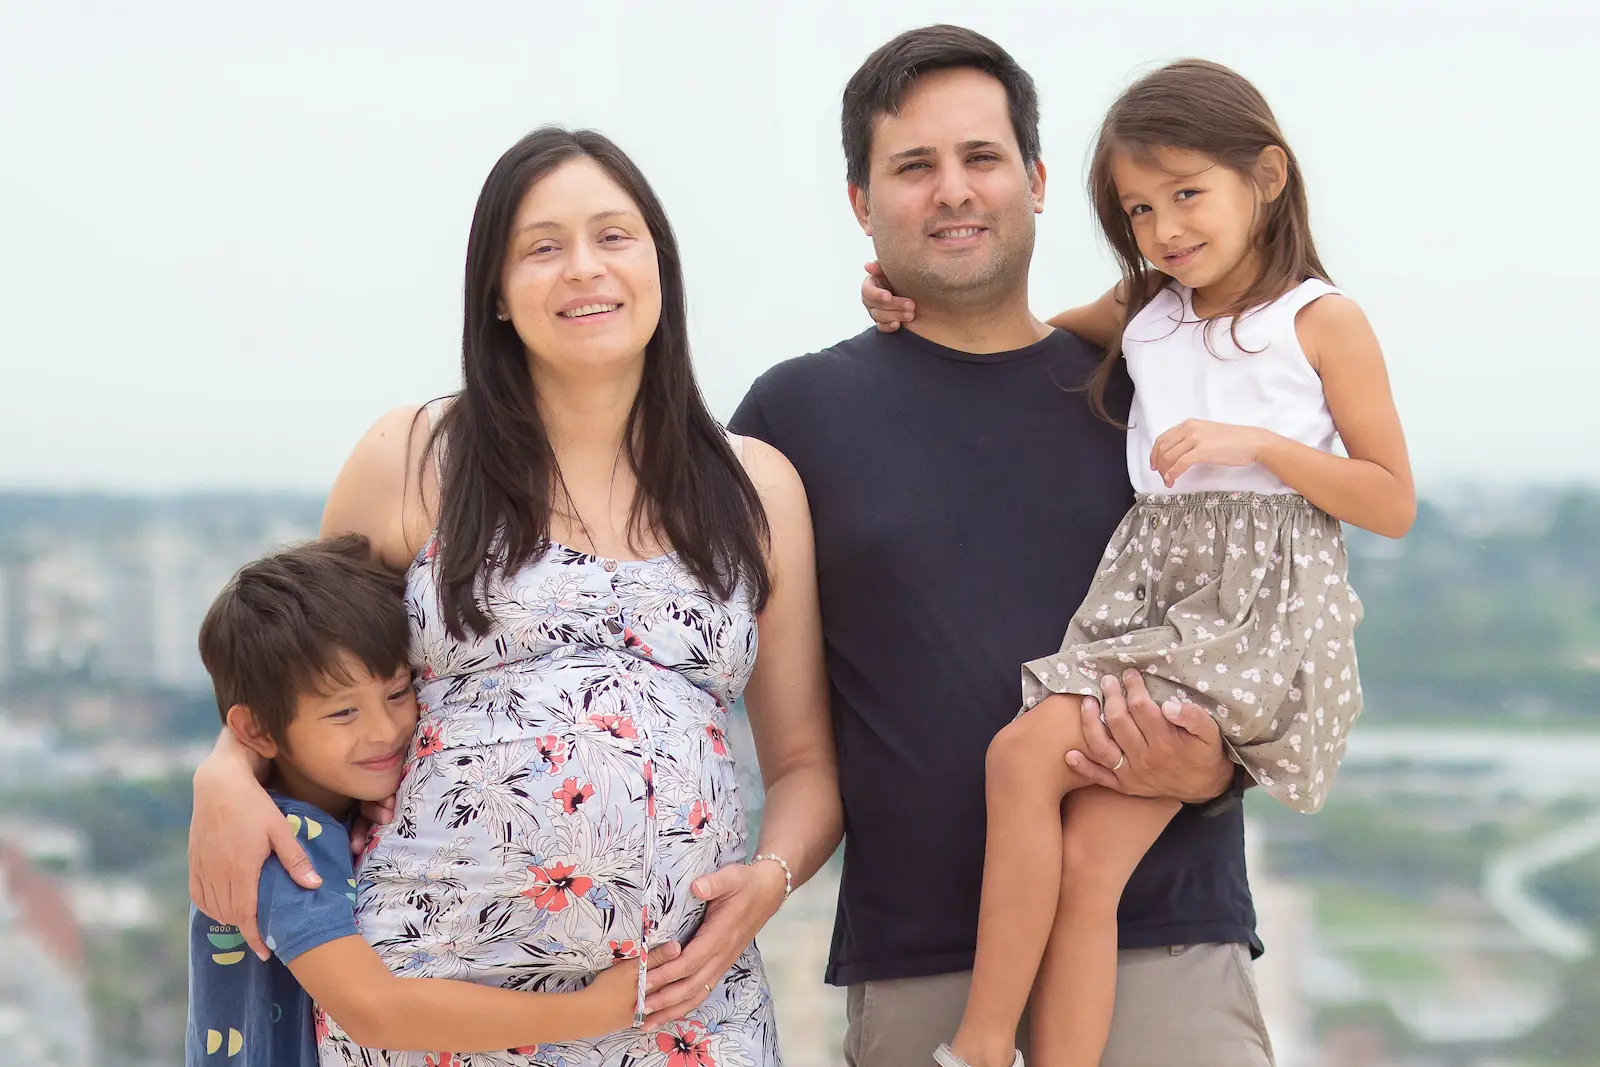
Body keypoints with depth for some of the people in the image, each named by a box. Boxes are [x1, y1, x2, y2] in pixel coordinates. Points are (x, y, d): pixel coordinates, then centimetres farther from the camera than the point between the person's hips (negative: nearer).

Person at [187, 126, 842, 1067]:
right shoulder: (413, 461, 5)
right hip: (425, 989, -1)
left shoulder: (758, 488, 10)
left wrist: (771, 876, -5)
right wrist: (227, 774, -3)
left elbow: (805, 761, 14)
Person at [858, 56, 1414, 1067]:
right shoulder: (1142, 316, 16)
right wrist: (921, 306, 13)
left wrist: (1259, 444, -12)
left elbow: (1394, 504, 0)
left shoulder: (1321, 319, 2)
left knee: (1026, 751, -21)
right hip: (1146, 598, 5)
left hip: (1258, 612, -5)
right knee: (1083, 869, -13)